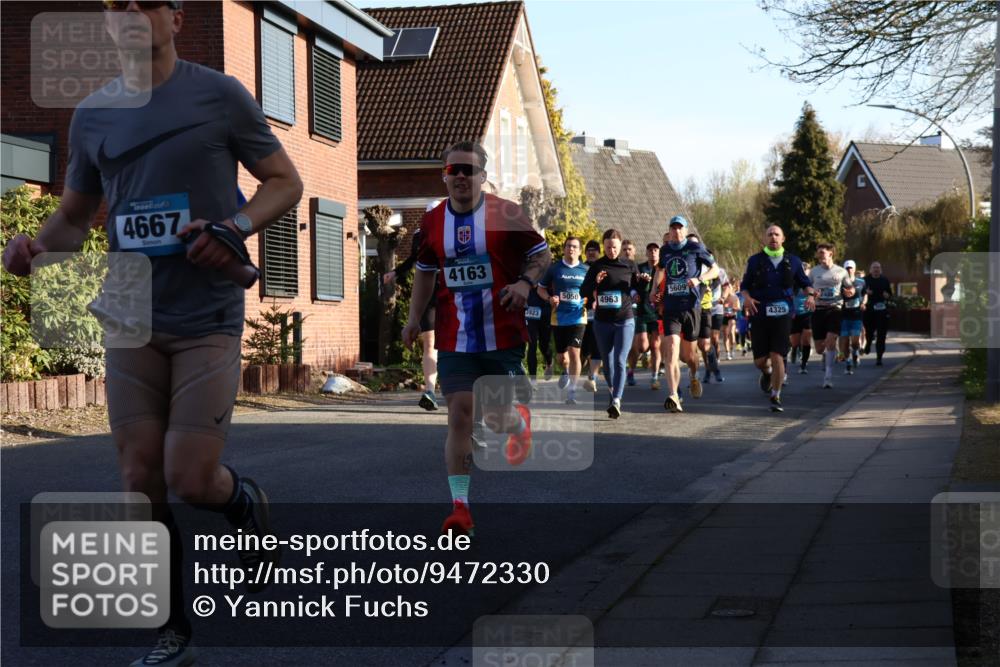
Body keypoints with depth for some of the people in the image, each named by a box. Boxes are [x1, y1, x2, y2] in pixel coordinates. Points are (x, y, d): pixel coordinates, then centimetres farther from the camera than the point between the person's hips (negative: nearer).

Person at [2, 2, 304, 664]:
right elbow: (75, 216, 19)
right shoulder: (93, 114, 10)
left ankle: (245, 499, 27)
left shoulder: (219, 95, -2)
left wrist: (235, 227, -14)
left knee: (191, 479, -10)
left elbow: (286, 181, 5)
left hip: (207, 319, -4)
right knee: (141, 483, 2)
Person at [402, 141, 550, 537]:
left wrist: (525, 281, -17)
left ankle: (520, 421, 42)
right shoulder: (432, 222, 6)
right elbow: (425, 271, 20)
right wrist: (415, 317, 12)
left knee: (497, 419, 3)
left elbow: (542, 255, 3)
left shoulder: (506, 215, -4)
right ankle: (460, 506, -5)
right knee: (459, 415, -8)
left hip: (503, 337, -2)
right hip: (454, 339, 2)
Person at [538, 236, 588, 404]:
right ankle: (566, 372, 44)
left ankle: (572, 391, -8)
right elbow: (541, 288, 10)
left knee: (574, 352, -14)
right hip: (558, 317, 1)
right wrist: (549, 298, -9)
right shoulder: (554, 269, 3)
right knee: (562, 356, 8)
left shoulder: (585, 270, 5)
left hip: (578, 317, -1)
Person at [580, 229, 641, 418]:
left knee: (620, 361, -15)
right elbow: (583, 291, 1)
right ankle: (613, 392, 35)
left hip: (625, 321, -2)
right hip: (603, 322, 2)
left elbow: (639, 291, 9)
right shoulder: (596, 266, 2)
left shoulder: (630, 265, 2)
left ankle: (616, 400, -24)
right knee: (607, 362, 12)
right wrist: (595, 282, -18)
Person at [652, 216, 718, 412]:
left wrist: (699, 279, -15)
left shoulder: (695, 248, -1)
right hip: (670, 306, 2)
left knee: (688, 354, 10)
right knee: (671, 351, -15)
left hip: (691, 306, -2)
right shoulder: (665, 250, 10)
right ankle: (673, 396, -22)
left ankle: (694, 375, 45)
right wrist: (655, 289, 16)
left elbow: (715, 269, 3)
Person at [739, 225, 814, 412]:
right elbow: (744, 285, 9)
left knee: (777, 357, -11)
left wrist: (810, 295, -4)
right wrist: (747, 297, -11)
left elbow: (805, 282, 17)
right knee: (759, 360, 3)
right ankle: (767, 372, 41)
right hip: (760, 315, 1)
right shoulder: (755, 261, 6)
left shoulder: (792, 261, 8)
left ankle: (775, 397, -1)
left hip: (783, 314, -1)